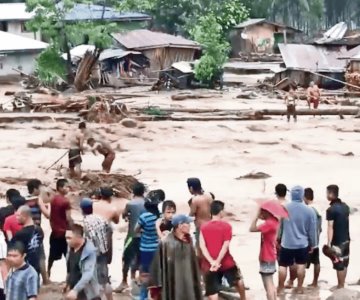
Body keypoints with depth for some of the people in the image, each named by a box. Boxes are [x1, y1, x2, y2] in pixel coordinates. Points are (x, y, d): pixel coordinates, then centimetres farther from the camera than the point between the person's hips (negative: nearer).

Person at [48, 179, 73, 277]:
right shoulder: (65, 201, -16)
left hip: (55, 232, 7)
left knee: (52, 255, 14)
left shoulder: (53, 200, 7)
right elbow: (68, 218, -18)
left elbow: (51, 217, 12)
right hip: (64, 232, -7)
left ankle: (47, 276, 17)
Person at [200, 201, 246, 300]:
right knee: (238, 280, 28)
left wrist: (212, 262, -15)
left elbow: (202, 246, -8)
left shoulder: (203, 227, 3)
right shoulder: (226, 226, -5)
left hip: (209, 265, 2)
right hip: (225, 262, -2)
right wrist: (218, 261, -17)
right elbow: (226, 245, -15)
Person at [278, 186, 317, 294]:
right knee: (301, 265, 13)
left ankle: (280, 288, 16)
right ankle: (299, 288, 19)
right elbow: (312, 230, -2)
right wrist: (312, 244, 11)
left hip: (286, 243, 0)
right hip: (302, 244, 0)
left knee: (283, 266, 10)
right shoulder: (309, 210, -9)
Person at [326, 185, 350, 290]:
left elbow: (330, 228, -21)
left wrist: (329, 243, -19)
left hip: (337, 241, -8)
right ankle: (342, 285, 24)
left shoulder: (331, 209, -18)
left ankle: (340, 287, 8)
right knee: (344, 263, 14)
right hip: (346, 239, 8)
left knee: (339, 265, 1)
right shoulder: (345, 206, 6)